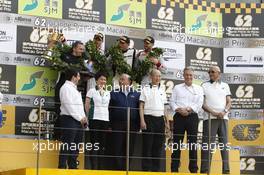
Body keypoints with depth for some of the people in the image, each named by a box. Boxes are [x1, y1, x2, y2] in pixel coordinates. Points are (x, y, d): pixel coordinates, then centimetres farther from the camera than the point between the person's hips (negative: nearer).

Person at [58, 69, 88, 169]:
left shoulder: (74, 88, 24)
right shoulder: (66, 87, -5)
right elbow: (69, 105, -14)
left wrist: (83, 118, 7)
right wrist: (80, 118, -13)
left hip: (78, 120, 9)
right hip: (69, 119, -9)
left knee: (75, 146, 8)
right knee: (67, 145, -11)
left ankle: (72, 166, 12)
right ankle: (62, 167, -12)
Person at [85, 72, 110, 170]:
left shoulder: (108, 93, 17)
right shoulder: (92, 91, 4)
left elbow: (108, 107, 18)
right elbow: (87, 106, 1)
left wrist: (110, 121, 10)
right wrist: (89, 116, -3)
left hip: (105, 119, 4)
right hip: (95, 119, -4)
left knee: (103, 144, 3)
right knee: (95, 143, -7)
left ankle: (101, 167, 5)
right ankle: (94, 166, -8)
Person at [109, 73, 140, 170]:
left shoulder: (136, 95, 12)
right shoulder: (114, 93, 10)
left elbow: (140, 110, 9)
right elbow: (109, 109, 6)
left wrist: (138, 125, 0)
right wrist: (109, 124, -4)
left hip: (132, 126, 1)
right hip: (117, 125, -1)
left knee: (129, 149, 4)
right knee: (117, 149, -3)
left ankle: (126, 168, 11)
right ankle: (118, 168, 1)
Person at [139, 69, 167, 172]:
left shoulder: (162, 90, 15)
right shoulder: (146, 89, 2)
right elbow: (141, 106, -2)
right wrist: (142, 120, -12)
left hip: (160, 119, 5)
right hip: (149, 118, -4)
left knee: (158, 145, 5)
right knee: (147, 145, -4)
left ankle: (156, 169, 11)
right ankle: (146, 168, -2)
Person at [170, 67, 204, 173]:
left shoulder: (198, 89, 13)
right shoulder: (177, 88, 13)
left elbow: (199, 104, 2)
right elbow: (172, 102, 6)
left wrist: (189, 109, -11)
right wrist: (179, 110, -12)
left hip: (192, 117, 0)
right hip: (179, 117, 0)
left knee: (193, 142, -1)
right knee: (177, 142, -1)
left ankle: (193, 168, 2)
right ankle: (174, 168, 2)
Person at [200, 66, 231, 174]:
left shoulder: (225, 86, 15)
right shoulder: (204, 86, 8)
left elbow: (229, 102, 9)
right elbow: (202, 103, 0)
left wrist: (224, 112, -10)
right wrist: (213, 112, -13)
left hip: (223, 118, 3)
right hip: (209, 118, -3)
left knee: (224, 143, 1)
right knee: (208, 144, -8)